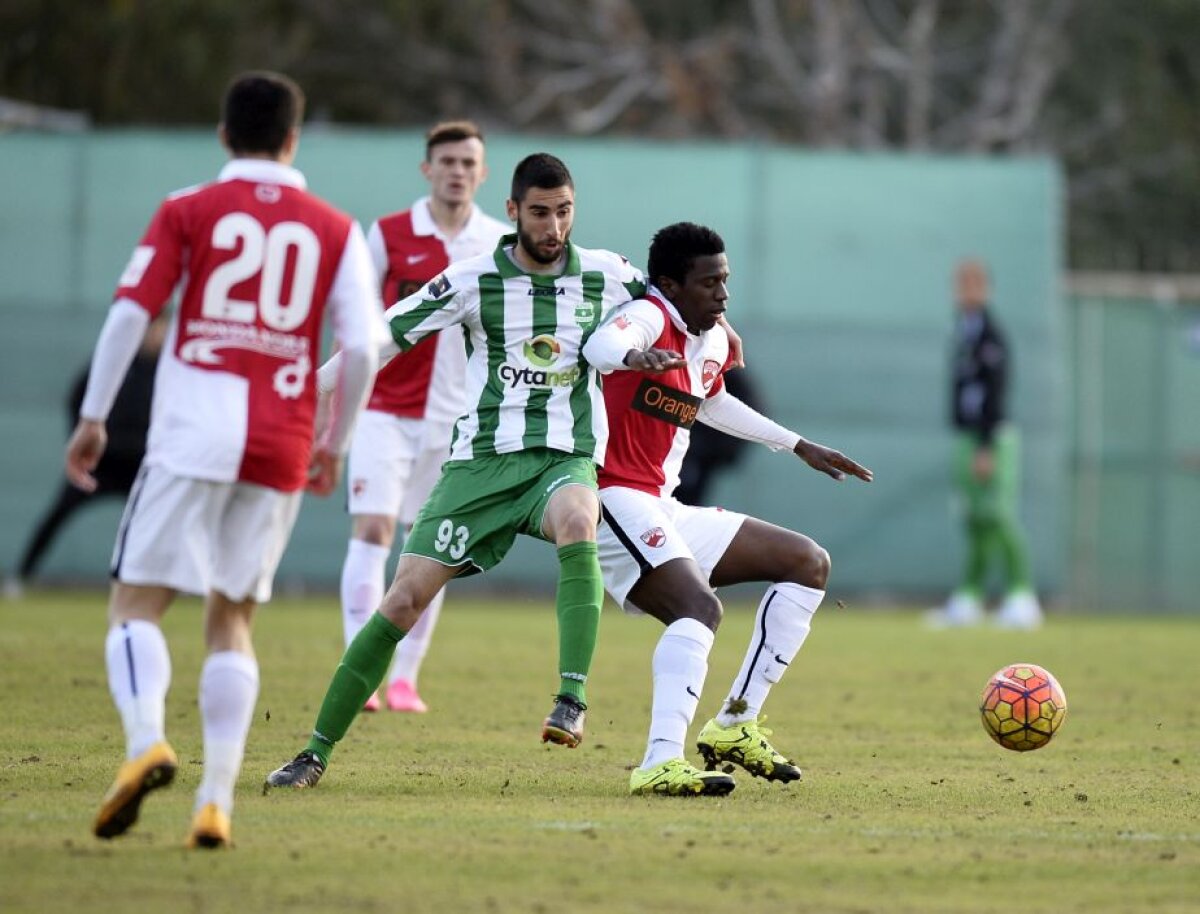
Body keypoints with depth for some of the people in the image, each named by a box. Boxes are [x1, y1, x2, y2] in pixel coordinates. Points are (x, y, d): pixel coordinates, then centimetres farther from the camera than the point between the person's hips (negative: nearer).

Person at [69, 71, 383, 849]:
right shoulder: (337, 231, 10)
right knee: (232, 622, 12)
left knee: (137, 602, 1)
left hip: (192, 435, -2)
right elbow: (362, 348, 2)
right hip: (281, 449, 2)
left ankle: (146, 741, -26)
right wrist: (335, 445, 14)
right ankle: (217, 801, 0)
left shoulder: (188, 211, 5)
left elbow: (130, 313, -4)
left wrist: (92, 418, 1)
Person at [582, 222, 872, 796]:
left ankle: (735, 726, 7)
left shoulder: (713, 345, 13)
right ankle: (660, 763, -44)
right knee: (700, 607, -33)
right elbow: (600, 345, -38)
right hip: (616, 500, -10)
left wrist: (800, 447, 38)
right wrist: (634, 356, -62)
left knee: (810, 563, 11)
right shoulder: (649, 316, -13)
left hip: (665, 510, 10)